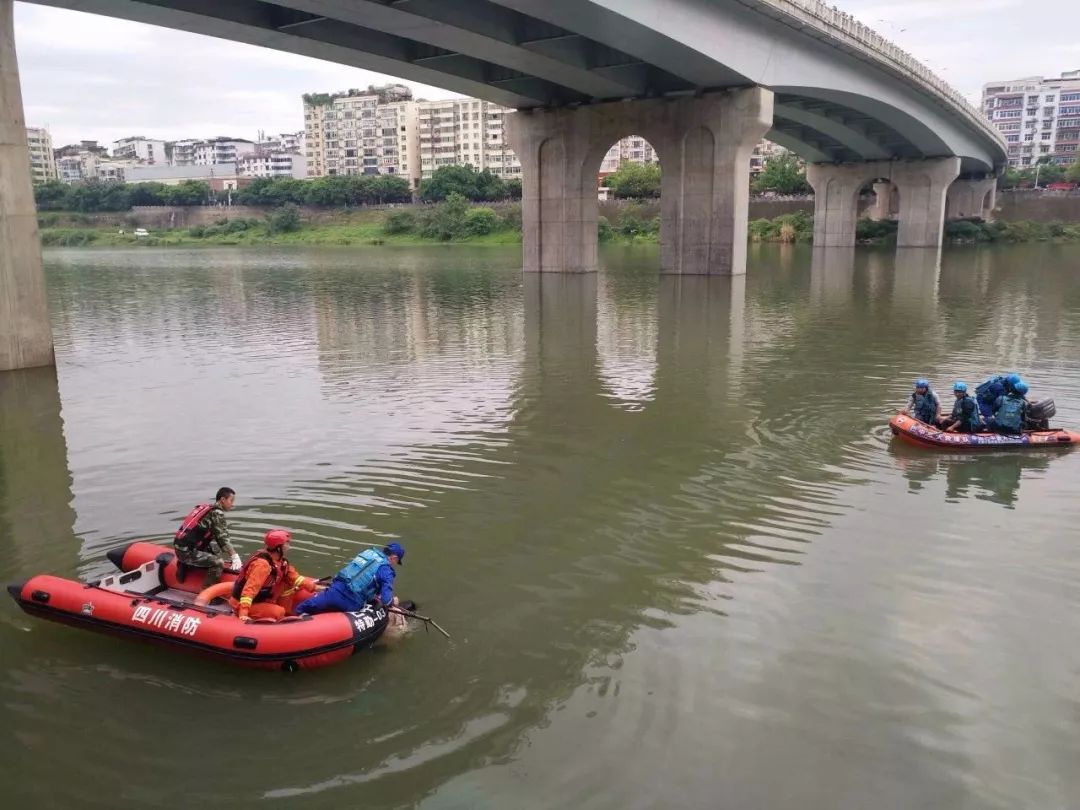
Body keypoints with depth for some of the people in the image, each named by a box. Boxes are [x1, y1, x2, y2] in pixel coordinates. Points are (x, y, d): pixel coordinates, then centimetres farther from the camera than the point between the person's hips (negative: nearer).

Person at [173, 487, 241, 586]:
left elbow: (217, 537, 20)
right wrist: (235, 557, -9)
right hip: (187, 552, -9)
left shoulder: (206, 507, 16)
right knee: (218, 562, -19)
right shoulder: (217, 513, -10)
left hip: (180, 546, 9)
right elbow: (223, 539, -13)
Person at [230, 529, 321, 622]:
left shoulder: (281, 561, 3)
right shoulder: (262, 564, -27)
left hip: (262, 600, 9)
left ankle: (286, 611, 3)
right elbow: (249, 589, -35)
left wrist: (313, 586, 4)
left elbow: (295, 578, 12)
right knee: (279, 612, -28)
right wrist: (243, 613, -41)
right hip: (246, 605, -9)